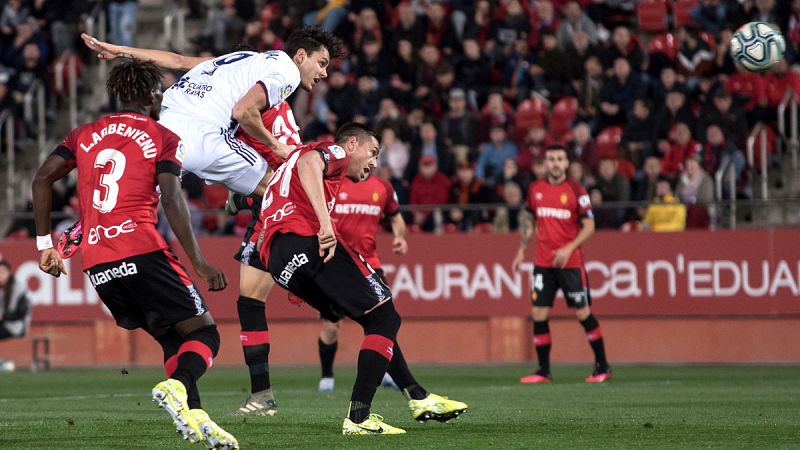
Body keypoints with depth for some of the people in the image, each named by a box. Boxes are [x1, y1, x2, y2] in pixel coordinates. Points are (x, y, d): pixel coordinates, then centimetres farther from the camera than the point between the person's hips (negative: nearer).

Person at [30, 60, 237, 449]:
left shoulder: (85, 135, 19)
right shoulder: (163, 138, 5)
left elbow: (42, 179, 10)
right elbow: (171, 199, -8)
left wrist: (44, 242, 16)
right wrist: (198, 263, -9)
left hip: (96, 264, 6)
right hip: (142, 252, -5)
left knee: (173, 339, 16)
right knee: (203, 333, -4)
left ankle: (193, 415, -2)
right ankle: (178, 386, -34)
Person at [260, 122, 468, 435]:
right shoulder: (335, 152, 11)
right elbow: (308, 162, -14)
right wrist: (325, 222, -25)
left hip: (277, 259, 9)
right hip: (304, 238, -9)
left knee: (376, 318, 20)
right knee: (385, 318, -5)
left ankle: (417, 397, 22)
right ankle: (359, 418, -14)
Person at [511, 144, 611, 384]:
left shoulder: (576, 191, -5)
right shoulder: (535, 189, 7)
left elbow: (589, 226, -6)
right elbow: (528, 220, 20)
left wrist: (569, 249, -18)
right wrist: (521, 250, 12)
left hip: (570, 262, -4)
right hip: (542, 262, 4)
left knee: (583, 313, 0)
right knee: (539, 314, -1)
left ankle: (602, 367, 11)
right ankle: (543, 371, 7)